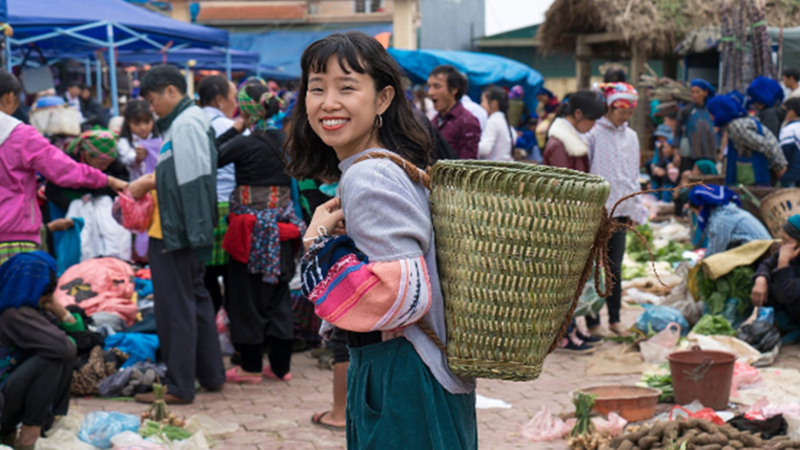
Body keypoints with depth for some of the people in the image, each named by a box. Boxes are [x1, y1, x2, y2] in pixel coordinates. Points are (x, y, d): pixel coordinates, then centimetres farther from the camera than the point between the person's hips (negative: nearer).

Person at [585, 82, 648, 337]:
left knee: (615, 268, 11)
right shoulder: (593, 133, -8)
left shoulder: (631, 137, 12)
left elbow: (634, 175, 17)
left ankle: (615, 319, 20)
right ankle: (593, 322, 8)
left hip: (621, 211, 5)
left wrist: (635, 210, 12)